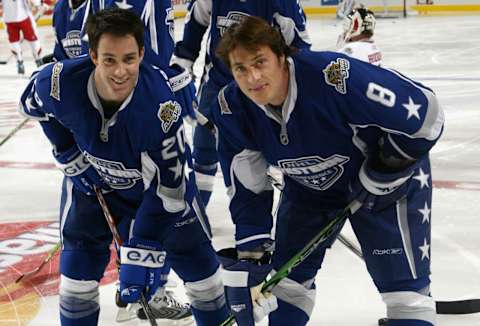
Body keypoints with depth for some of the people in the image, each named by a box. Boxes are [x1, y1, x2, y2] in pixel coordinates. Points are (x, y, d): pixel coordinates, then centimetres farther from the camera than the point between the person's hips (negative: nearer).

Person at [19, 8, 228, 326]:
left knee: (196, 259, 2)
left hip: (156, 180, -1)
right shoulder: (61, 82, -32)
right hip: (92, 180, 2)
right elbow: (33, 104, -5)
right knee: (80, 261, 2)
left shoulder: (163, 105, -38)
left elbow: (166, 186, -32)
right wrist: (70, 155, -6)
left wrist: (142, 256, -31)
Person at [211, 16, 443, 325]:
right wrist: (249, 254, -12)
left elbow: (424, 111, -29)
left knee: (405, 285, -9)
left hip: (390, 180, -5)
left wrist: (387, 167, -20)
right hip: (309, 186, 5)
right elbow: (248, 188, -7)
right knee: (286, 276, 8)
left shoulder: (334, 76, -38)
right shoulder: (233, 109, -20)